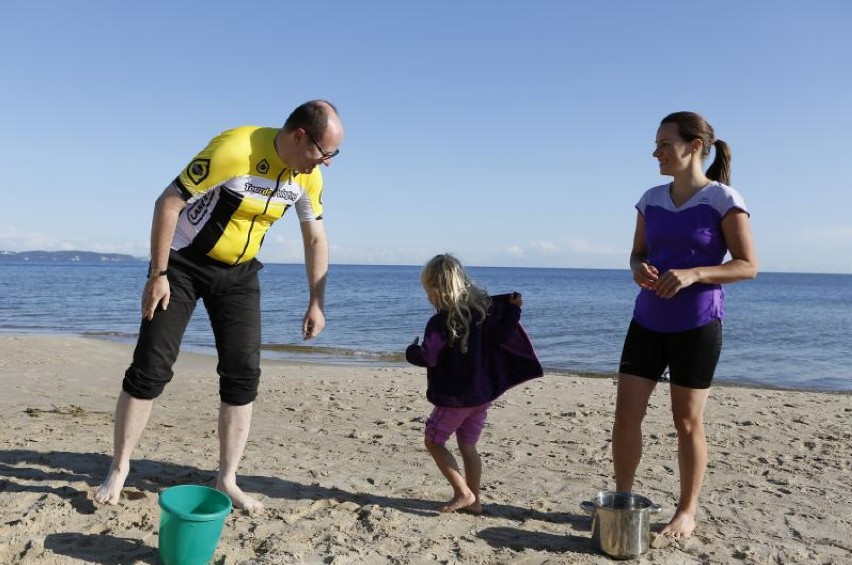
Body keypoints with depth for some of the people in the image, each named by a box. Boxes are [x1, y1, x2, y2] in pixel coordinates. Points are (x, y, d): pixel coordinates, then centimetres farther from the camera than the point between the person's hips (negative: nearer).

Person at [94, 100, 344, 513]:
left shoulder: (308, 176, -8)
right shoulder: (233, 150, -27)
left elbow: (316, 239, 4)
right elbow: (168, 202, -21)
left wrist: (316, 303, 1)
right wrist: (158, 275, -19)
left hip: (239, 273, 5)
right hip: (184, 263, -5)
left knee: (244, 374, -2)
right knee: (150, 367, -5)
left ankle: (227, 480, 10)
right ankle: (118, 470, 14)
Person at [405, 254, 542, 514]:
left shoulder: (440, 322, -18)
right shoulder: (482, 308, -1)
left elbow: (428, 357, -20)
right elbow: (501, 336, -1)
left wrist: (412, 351, 0)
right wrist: (513, 308, 7)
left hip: (453, 397, -7)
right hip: (482, 394, 7)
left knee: (433, 441, 10)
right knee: (468, 447, 17)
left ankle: (463, 492, 4)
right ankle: (474, 501, 22)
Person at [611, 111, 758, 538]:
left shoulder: (723, 199, -7)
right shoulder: (651, 199, 8)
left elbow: (748, 265, -7)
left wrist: (693, 273, -22)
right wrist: (638, 269, -8)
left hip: (697, 325, -5)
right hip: (648, 322, 5)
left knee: (687, 422, 5)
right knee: (625, 414, 2)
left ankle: (687, 512, 22)